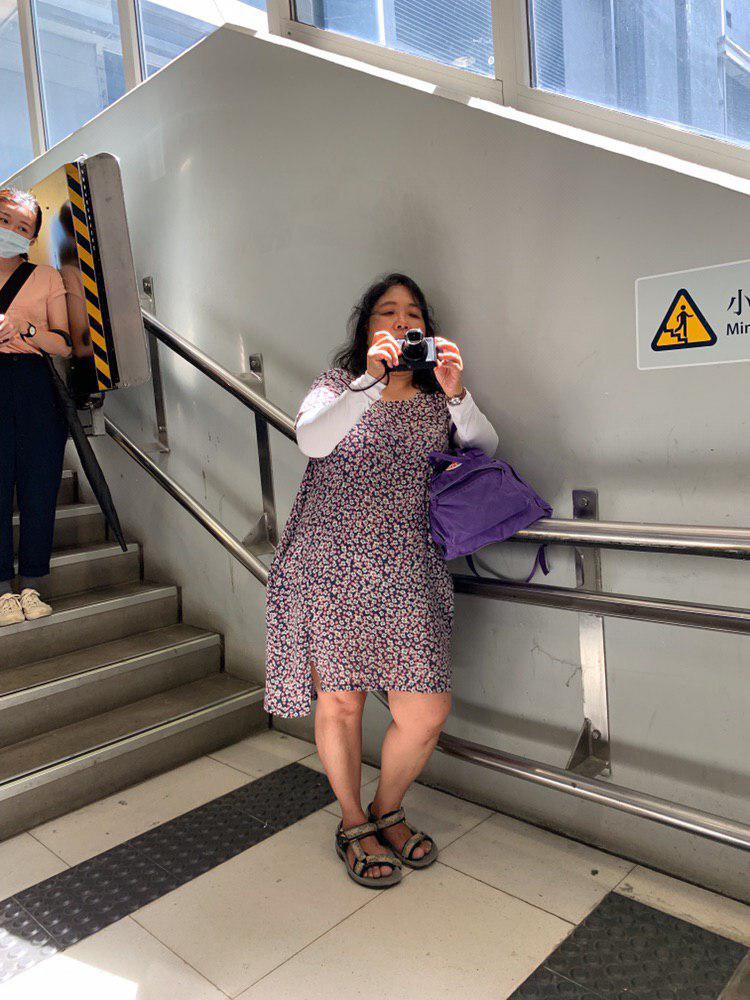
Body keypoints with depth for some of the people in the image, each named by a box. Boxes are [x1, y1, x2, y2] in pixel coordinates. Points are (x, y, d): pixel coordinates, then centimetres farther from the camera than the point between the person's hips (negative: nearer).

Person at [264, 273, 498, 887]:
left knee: (427, 713, -2)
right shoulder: (337, 388, 8)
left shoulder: (437, 400, 14)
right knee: (340, 701, 6)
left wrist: (458, 394, -21)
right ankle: (354, 823, 32)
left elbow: (485, 450, -3)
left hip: (409, 576, 2)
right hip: (332, 568, -1)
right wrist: (371, 378, -24)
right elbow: (311, 441, -13)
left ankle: (388, 810, 29)